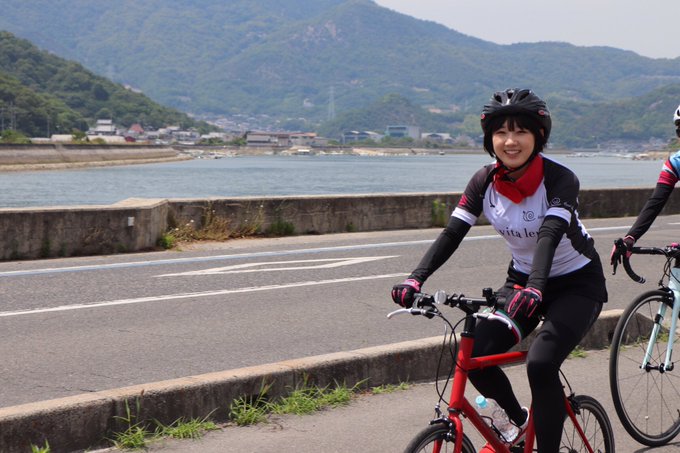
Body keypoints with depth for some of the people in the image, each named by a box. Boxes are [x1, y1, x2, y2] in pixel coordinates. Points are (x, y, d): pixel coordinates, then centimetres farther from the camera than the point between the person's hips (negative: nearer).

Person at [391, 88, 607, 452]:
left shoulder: (559, 179, -23)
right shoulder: (485, 181, -10)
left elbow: (549, 235, -38)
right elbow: (452, 233, -17)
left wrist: (535, 287, -56)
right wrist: (416, 279, -33)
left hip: (576, 284, -5)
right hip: (521, 279, 5)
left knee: (541, 364, -28)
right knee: (474, 356, -15)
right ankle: (519, 421, 13)